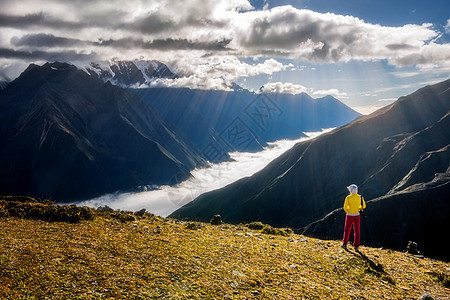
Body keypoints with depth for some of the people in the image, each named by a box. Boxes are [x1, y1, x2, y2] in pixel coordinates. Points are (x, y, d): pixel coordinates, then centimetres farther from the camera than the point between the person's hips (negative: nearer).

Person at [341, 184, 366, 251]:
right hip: (356, 215, 2)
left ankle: (344, 244, 21)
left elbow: (345, 207, -13)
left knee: (347, 230, 13)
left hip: (349, 216, -2)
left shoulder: (348, 197, -14)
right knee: (357, 231, 9)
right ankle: (356, 246, 10)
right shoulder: (360, 197, -4)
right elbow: (363, 206, 5)